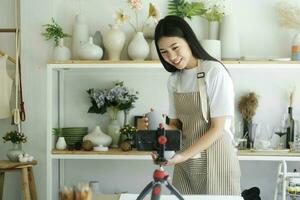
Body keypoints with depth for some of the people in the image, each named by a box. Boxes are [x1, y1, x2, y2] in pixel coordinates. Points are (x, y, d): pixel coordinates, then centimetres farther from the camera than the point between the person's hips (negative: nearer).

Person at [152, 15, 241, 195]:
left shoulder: (215, 72, -13)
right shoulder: (174, 80, 6)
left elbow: (217, 128, -15)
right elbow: (176, 123, 11)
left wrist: (183, 156, -20)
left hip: (216, 159, -5)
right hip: (185, 162, 5)